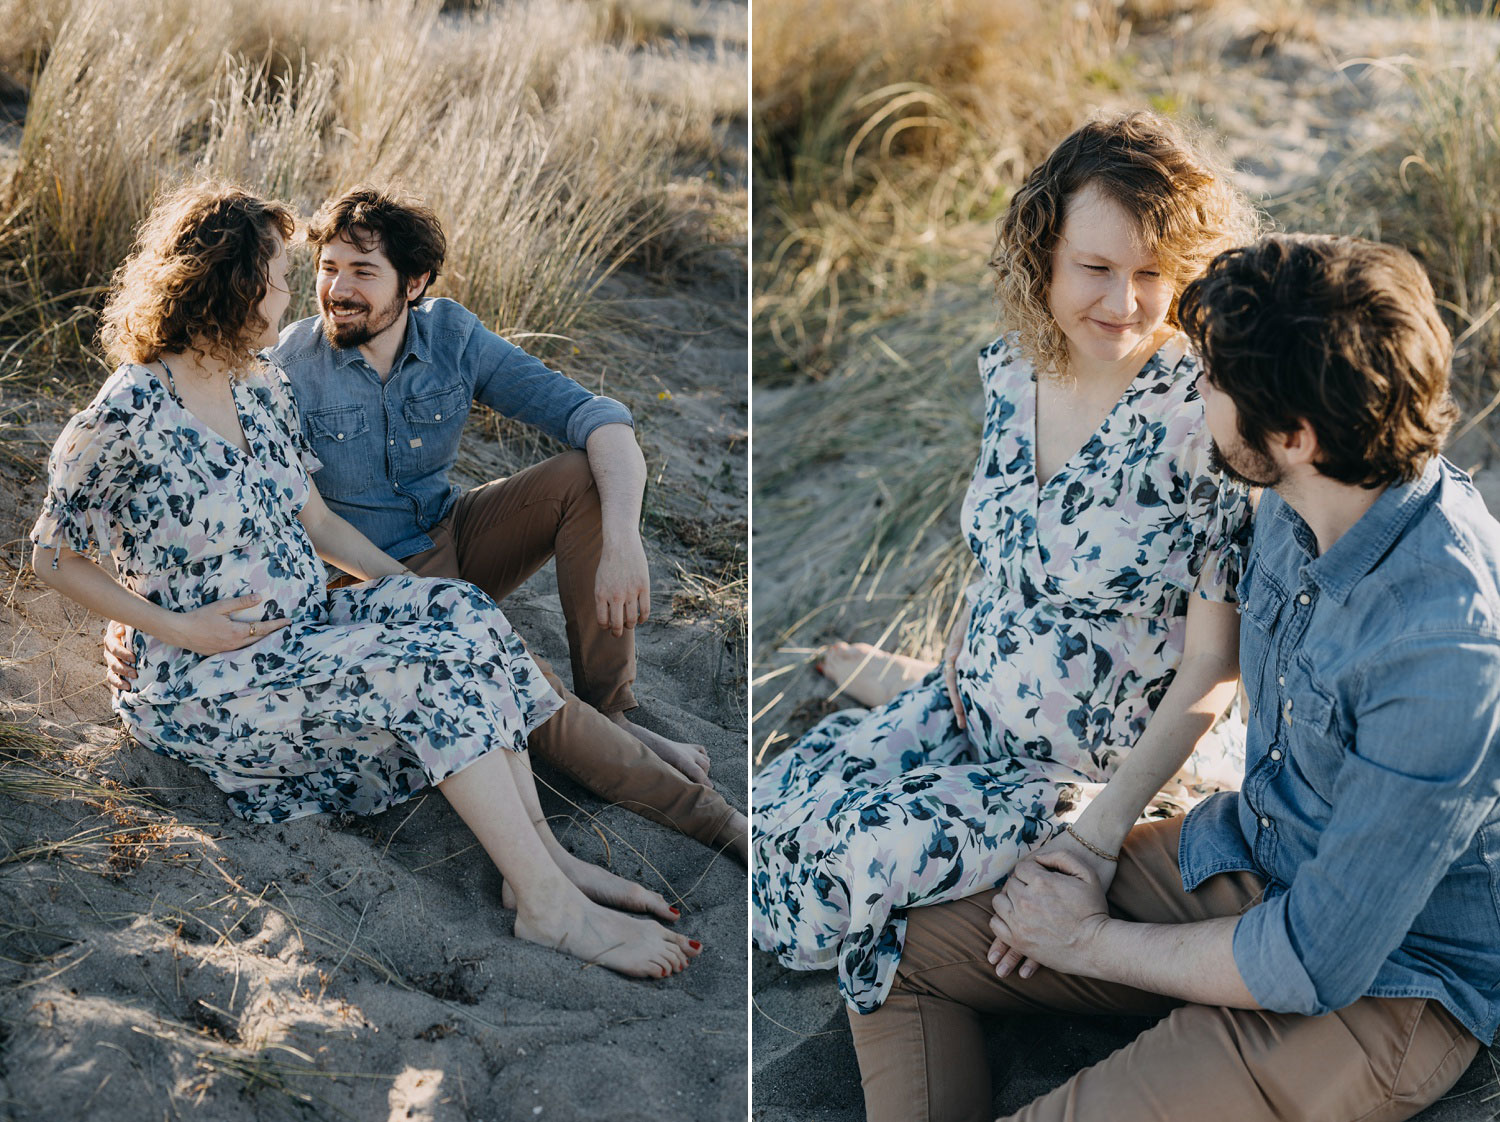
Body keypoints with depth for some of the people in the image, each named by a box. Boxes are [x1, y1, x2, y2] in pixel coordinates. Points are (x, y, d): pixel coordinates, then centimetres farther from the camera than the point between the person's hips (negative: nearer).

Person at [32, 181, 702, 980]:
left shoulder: (260, 389, 7)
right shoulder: (122, 424, -16)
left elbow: (316, 521, 14)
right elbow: (53, 557, -7)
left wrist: (417, 590, 4)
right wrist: (177, 627, -15)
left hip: (305, 629, 7)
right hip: (208, 677, -7)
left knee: (461, 612, -18)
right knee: (426, 669, -26)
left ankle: (541, 853, -19)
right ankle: (548, 906, -24)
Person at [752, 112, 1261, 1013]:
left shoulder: (1202, 421, -25)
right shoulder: (1010, 371, -4)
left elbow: (1214, 661, -21)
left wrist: (1106, 819, -24)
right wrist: (967, 642, -1)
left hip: (1122, 763, -6)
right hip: (982, 716, 7)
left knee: (871, 851, -20)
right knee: (782, 801, -3)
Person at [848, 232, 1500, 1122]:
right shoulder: (1303, 499, -8)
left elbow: (1313, 965, -27)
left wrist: (1091, 941, -12)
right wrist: (1105, 849, 0)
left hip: (1380, 981, -8)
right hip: (1246, 858, 8)